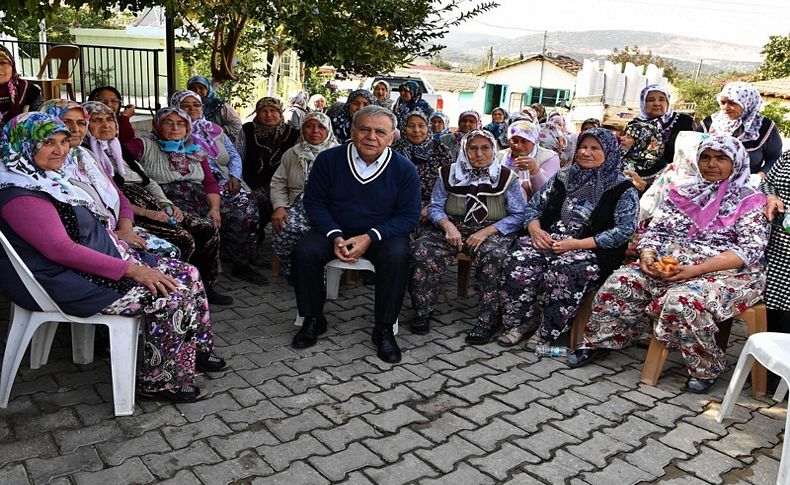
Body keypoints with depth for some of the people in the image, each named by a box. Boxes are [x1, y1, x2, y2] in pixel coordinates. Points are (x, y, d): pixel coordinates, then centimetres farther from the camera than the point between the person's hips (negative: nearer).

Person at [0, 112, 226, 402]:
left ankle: (196, 350, 16)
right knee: (172, 298, -21)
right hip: (73, 283, -10)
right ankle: (158, 381, -4)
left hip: (98, 261, 10)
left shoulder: (44, 179, 12)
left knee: (188, 275, 1)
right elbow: (62, 250, -26)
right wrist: (130, 269, -25)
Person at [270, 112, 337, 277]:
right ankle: (291, 271, -2)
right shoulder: (292, 154, 20)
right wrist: (279, 206, -3)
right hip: (298, 205, 3)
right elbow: (278, 182, 15)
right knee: (283, 230, -29)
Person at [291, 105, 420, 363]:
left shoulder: (404, 168, -8)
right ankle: (313, 319, -1)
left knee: (397, 257, -32)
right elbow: (314, 202, -1)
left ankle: (384, 329, -13)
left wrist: (370, 238, -20)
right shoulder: (328, 159, -6)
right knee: (305, 252, -25)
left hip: (382, 234, -1)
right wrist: (335, 236, -17)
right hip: (335, 229, 2)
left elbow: (409, 215, -7)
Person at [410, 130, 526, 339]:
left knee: (493, 256, -37)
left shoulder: (507, 178, 3)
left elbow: (519, 215, -2)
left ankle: (487, 320, -23)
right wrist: (448, 225, -15)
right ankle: (422, 312, -10)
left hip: (492, 232, -2)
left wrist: (487, 231, -16)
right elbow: (435, 207, 8)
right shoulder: (448, 174, 9)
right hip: (452, 228, 2)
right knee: (422, 250, -27)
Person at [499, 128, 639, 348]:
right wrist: (535, 229, -4)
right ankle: (520, 322, -5)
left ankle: (547, 332, -13)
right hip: (549, 241, 4)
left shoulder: (623, 189, 3)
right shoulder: (562, 177, 17)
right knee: (518, 264, -26)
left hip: (592, 250, -4)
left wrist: (579, 244, -16)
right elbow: (533, 206, 19)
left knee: (561, 273, -36)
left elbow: (624, 230, -7)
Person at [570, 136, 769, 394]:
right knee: (620, 283, -19)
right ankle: (597, 341, -1)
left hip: (724, 274, -5)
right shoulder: (682, 194, 15)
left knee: (680, 302, -35)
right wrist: (647, 255, -12)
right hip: (667, 266, 5)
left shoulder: (750, 201, 0)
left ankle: (707, 367, -12)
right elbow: (656, 230, 13)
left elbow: (749, 249, -11)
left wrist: (696, 270, -23)